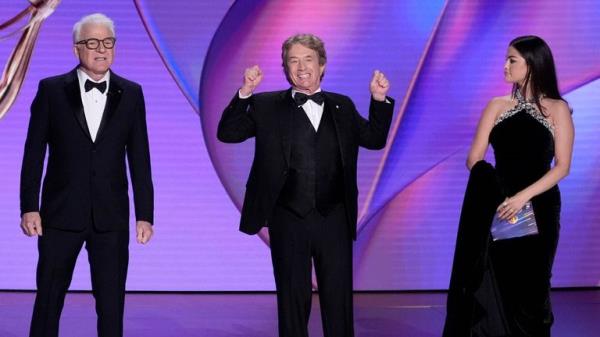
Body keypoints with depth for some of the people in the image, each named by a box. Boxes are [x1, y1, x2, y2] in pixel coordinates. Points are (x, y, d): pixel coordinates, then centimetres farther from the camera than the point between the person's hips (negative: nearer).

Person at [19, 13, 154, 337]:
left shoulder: (131, 94, 5)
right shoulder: (51, 90, 1)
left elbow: (139, 159, 5)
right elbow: (34, 153, 1)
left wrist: (145, 215, 2)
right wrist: (29, 207, -5)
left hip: (111, 217, 1)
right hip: (61, 213, -1)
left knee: (112, 304, 5)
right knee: (48, 300, 6)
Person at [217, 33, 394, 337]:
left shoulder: (342, 107, 10)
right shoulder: (267, 106, 2)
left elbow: (374, 139, 15)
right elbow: (227, 133, -4)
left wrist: (379, 100, 1)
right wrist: (244, 93, -17)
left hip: (335, 220, 2)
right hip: (289, 221, -2)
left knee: (339, 299, 7)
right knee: (293, 300, 7)